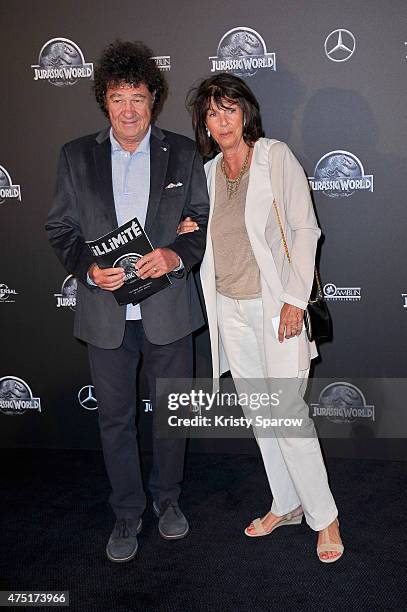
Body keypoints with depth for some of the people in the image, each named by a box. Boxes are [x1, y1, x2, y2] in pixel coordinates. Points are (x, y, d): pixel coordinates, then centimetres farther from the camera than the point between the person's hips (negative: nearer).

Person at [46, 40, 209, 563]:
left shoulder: (182, 153, 1)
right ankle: (126, 512, 30)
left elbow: (205, 221, 4)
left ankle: (167, 498, 38)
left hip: (168, 308, 0)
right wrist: (89, 269, -15)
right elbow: (60, 229, 4)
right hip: (105, 311, 0)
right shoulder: (76, 156, 2)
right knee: (114, 417, 11)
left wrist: (178, 256, -16)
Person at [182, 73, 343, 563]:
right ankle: (286, 504, 27)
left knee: (287, 411, -8)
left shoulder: (276, 157, -5)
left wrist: (294, 299, -16)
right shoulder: (208, 173, 11)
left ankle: (324, 517, 9)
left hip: (276, 305, -6)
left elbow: (305, 228, -9)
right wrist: (188, 234, -1)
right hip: (230, 307, 6)